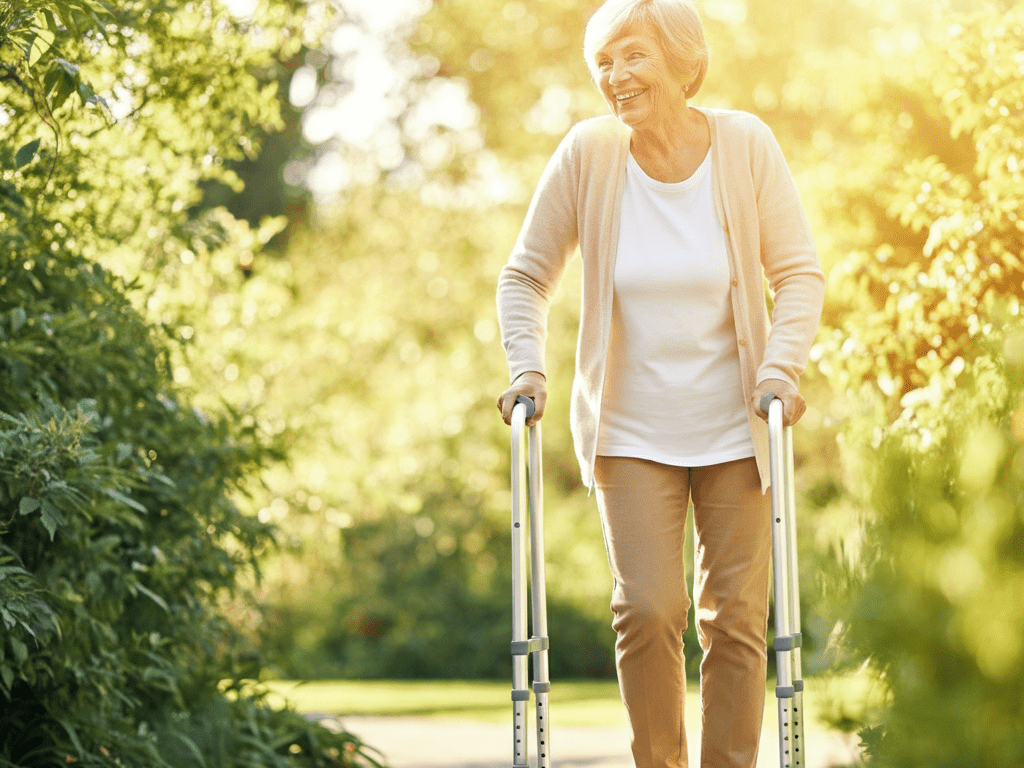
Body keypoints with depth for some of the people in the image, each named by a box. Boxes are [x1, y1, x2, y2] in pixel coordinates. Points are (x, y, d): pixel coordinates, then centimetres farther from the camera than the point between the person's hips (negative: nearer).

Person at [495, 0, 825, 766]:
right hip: (631, 430, 0)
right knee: (647, 611, -9)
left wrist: (781, 367, -14)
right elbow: (527, 274, 1)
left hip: (736, 428, 1)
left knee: (737, 615, 1)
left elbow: (799, 272, -1)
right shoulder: (588, 153, -8)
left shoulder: (745, 145, -7)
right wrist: (527, 368, -12)